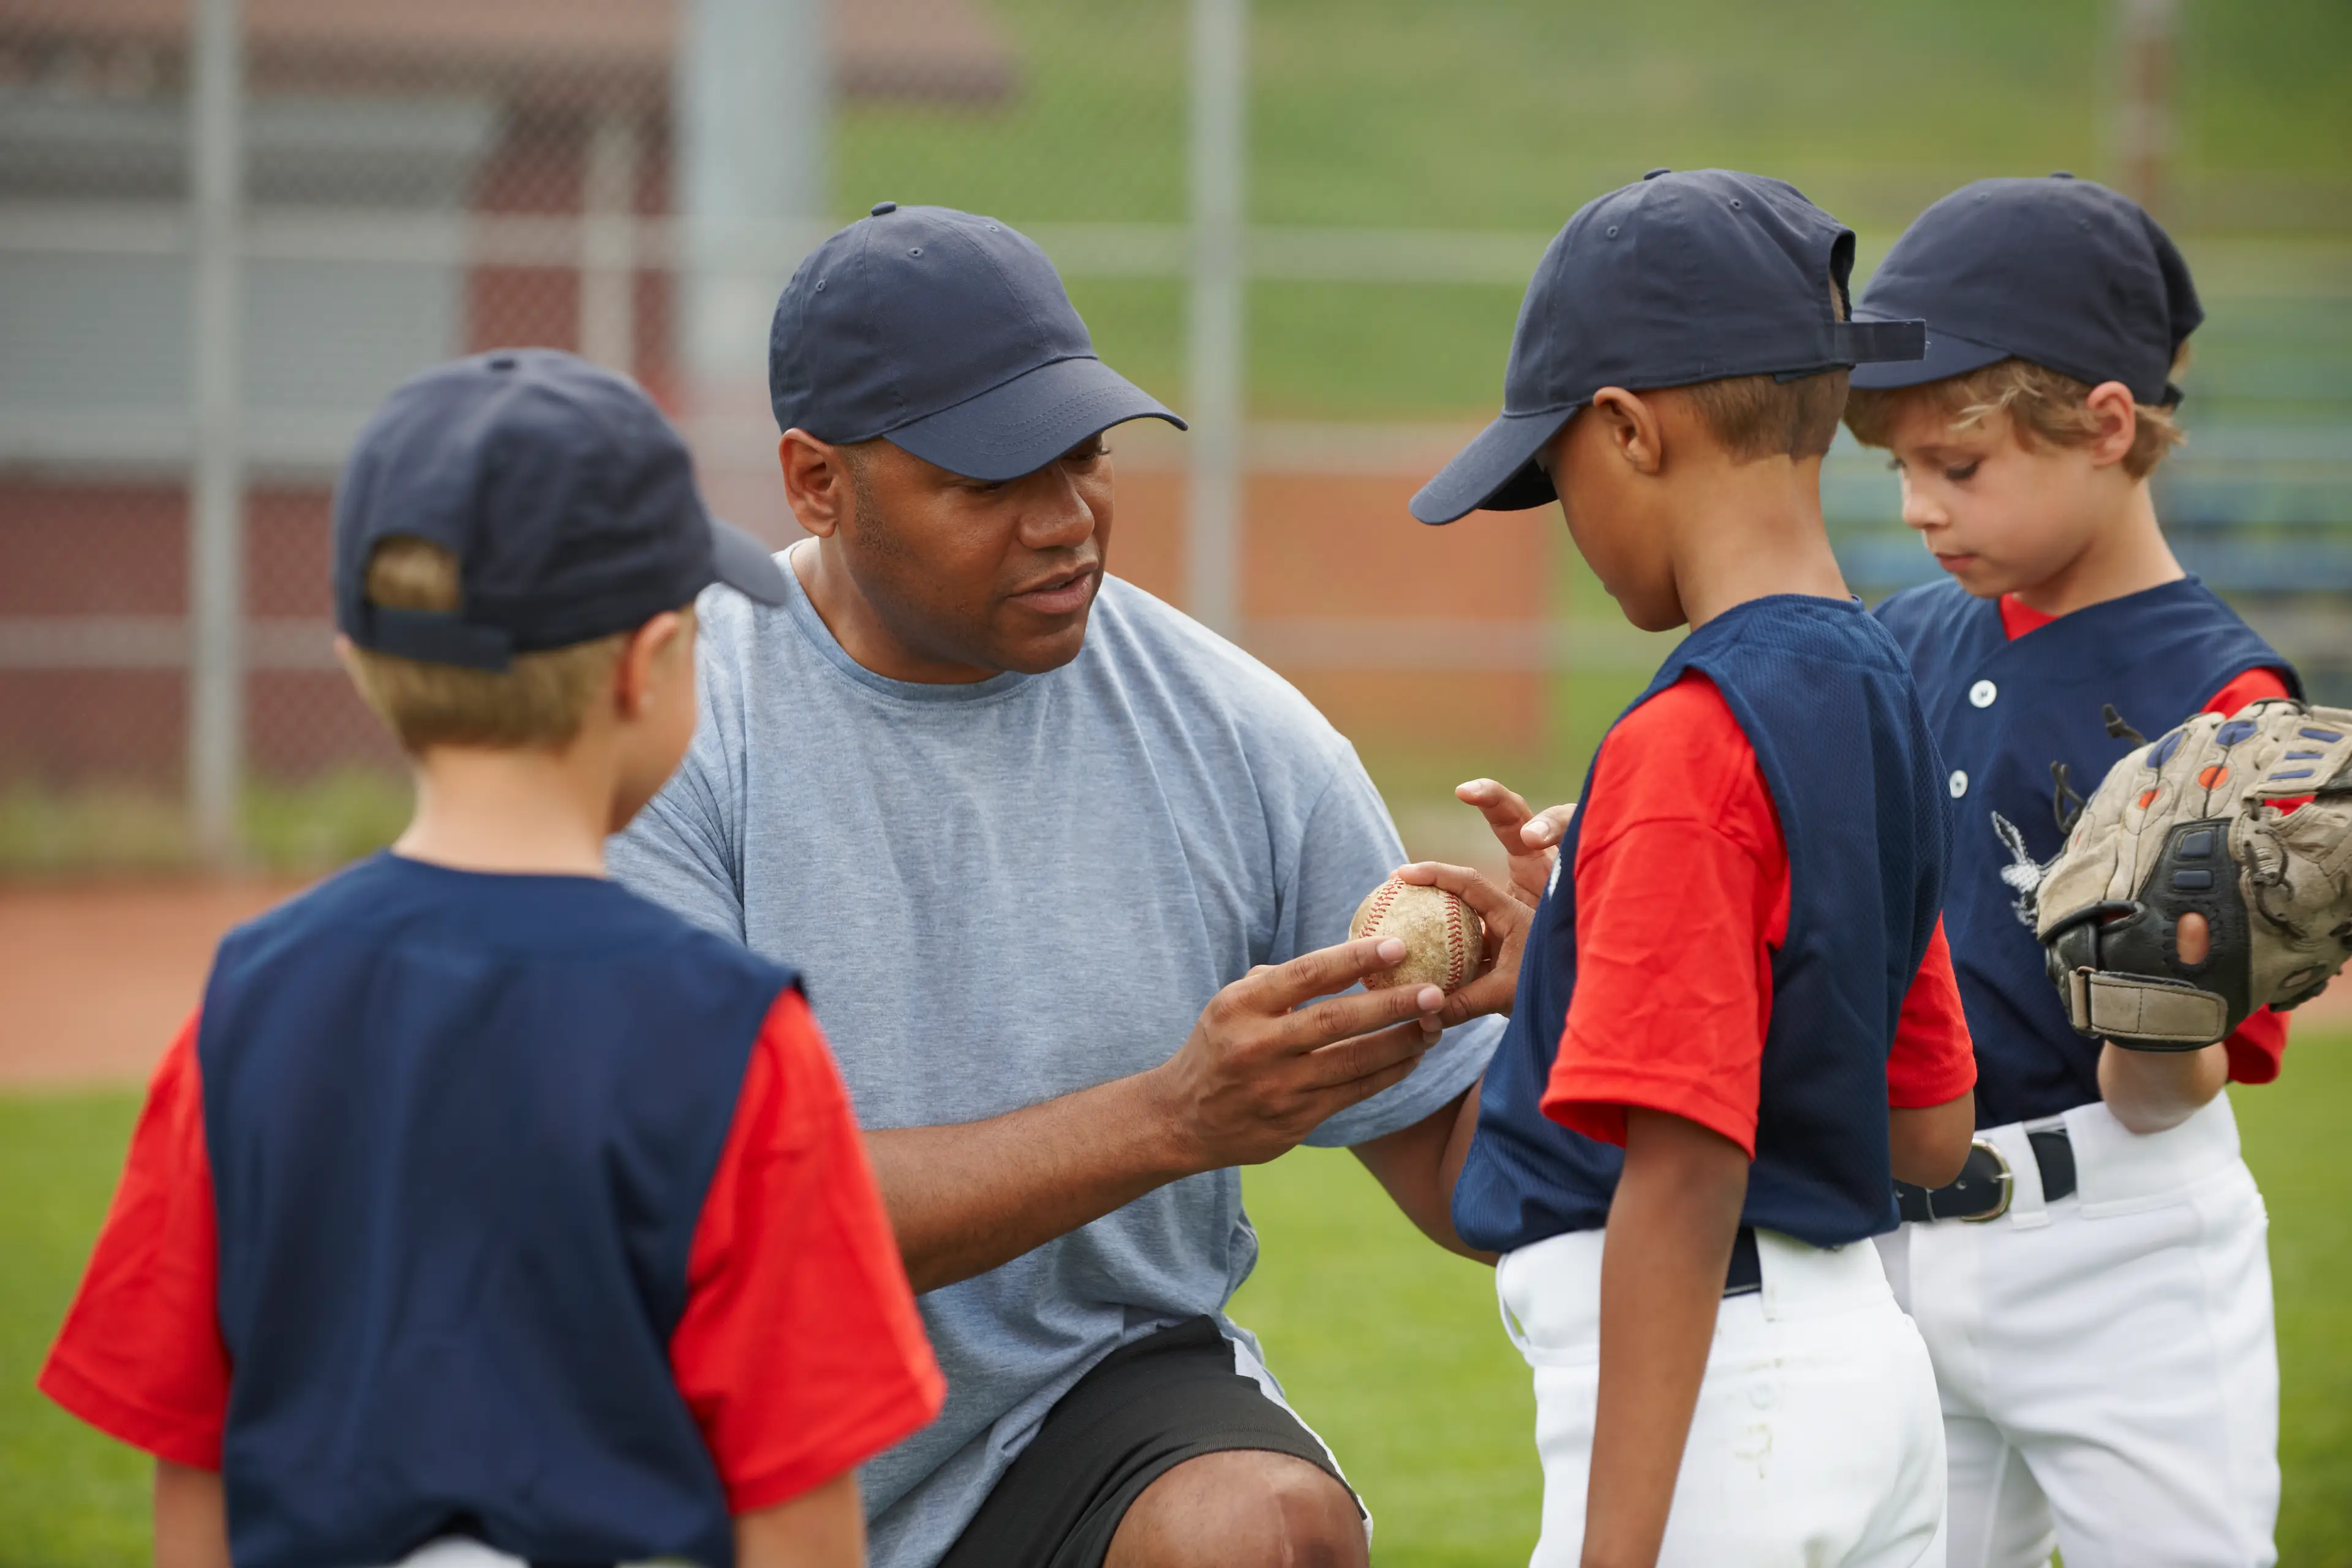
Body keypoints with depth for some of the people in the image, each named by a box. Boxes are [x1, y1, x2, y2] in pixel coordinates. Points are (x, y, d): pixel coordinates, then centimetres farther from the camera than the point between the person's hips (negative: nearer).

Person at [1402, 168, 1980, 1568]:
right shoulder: (1886, 696, 9)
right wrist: (1566, 971, 18)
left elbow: (1686, 1181, -21)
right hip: (1873, 1373, 9)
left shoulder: (1688, 743, -17)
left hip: (1712, 1388, -9)